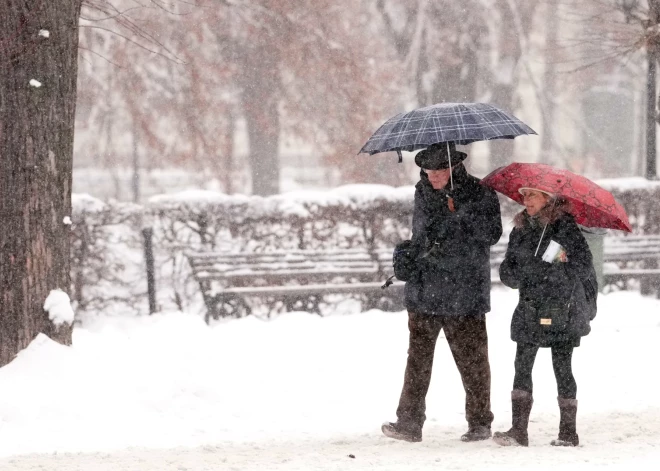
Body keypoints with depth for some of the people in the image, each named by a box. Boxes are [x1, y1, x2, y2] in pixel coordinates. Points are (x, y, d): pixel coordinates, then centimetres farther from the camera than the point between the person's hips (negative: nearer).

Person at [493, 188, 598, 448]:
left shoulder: (564, 226, -6)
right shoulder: (521, 229, 12)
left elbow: (583, 266, -10)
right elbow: (508, 269, 12)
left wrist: (545, 270, -10)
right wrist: (512, 275, -9)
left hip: (561, 310, -5)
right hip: (530, 308, 5)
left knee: (561, 367, -1)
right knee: (522, 366, -3)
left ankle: (568, 432, 7)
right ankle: (518, 430, -4)